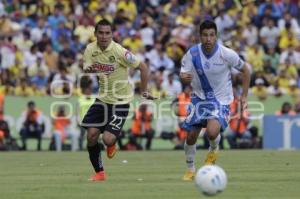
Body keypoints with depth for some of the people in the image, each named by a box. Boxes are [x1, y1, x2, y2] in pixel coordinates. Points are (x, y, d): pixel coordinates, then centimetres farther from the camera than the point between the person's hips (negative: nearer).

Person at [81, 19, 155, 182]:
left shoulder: (119, 51, -20)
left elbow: (143, 67, -11)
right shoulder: (90, 49, -4)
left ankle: (112, 144, 24)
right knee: (91, 135, -6)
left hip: (120, 101, -5)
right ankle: (99, 173, 13)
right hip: (102, 99, 5)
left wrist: (144, 91, -7)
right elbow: (86, 69, -1)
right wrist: (88, 70, -26)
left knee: (107, 139, -17)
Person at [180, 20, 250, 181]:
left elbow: (244, 70, -3)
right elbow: (183, 74, -9)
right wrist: (184, 77, -35)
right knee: (190, 136, 3)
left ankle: (214, 150, 11)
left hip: (220, 100, -3)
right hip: (199, 98, 3)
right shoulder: (192, 53, -14)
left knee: (212, 132, -26)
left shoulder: (227, 54, -18)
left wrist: (244, 96, -4)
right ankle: (190, 169, 29)